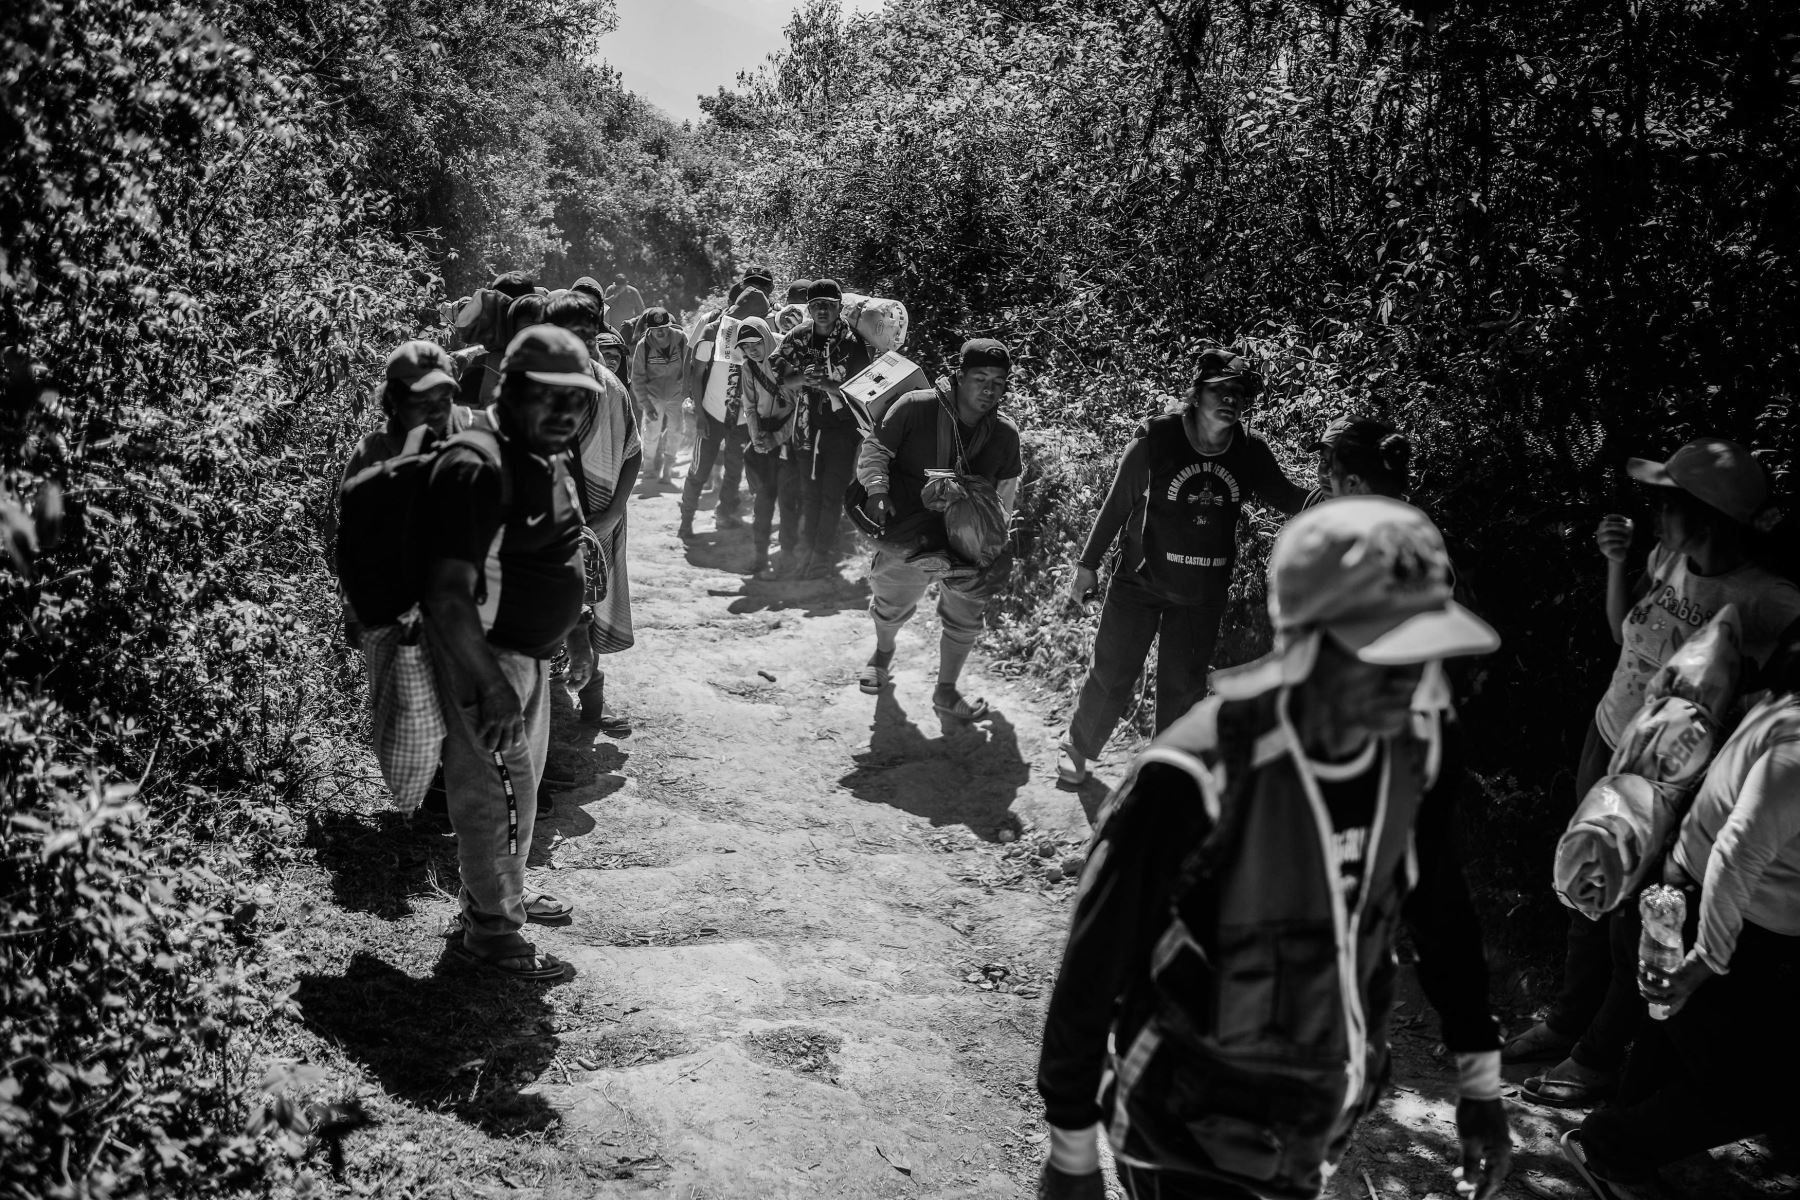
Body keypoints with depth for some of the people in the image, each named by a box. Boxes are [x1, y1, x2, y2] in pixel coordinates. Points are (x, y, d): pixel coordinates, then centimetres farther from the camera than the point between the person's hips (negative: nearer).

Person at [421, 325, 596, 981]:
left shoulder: (549, 462, 5)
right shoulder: (476, 470, -26)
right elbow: (448, 595, -29)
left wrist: (575, 636, 21)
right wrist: (492, 688, -30)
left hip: (531, 652, 10)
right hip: (481, 655, -10)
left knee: (523, 780, 23)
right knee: (493, 790, 2)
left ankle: (503, 890, 43)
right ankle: (490, 928, 18)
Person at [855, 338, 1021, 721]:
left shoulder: (1005, 433, -2)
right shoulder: (916, 407, -15)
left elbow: (1005, 489, 11)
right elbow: (876, 447, -8)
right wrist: (876, 489, -24)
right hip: (909, 533, -2)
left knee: (965, 618, 6)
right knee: (893, 605, 14)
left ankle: (946, 692, 26)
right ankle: (883, 651, 50)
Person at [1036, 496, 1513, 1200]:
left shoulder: (1415, 739, -12)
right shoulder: (1196, 779, -29)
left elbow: (1440, 903, 4)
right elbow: (1095, 965, -19)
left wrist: (1480, 1081, 9)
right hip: (1191, 1140, -5)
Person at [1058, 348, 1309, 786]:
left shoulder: (1250, 452, -6)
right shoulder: (1156, 438, -15)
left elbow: (1285, 497, 2)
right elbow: (1117, 503, -8)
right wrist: (1088, 564, -3)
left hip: (1203, 593, 3)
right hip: (1140, 582, -3)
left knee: (1185, 685, 13)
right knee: (1111, 673, 5)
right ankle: (1076, 748, 28)